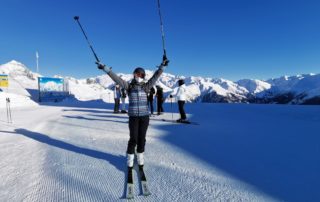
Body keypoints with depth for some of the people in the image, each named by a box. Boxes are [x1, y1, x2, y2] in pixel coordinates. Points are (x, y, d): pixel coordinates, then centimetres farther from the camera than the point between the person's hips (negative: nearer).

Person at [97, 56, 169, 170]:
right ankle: (130, 159, 22)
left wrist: (162, 66, -9)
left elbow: (156, 76, -2)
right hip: (133, 117, -1)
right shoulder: (129, 86, 0)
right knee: (133, 138, 2)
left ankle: (140, 157, 28)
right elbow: (116, 78, -4)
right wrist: (105, 68, -9)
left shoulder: (146, 87, 3)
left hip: (144, 116, 2)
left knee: (142, 138, 10)